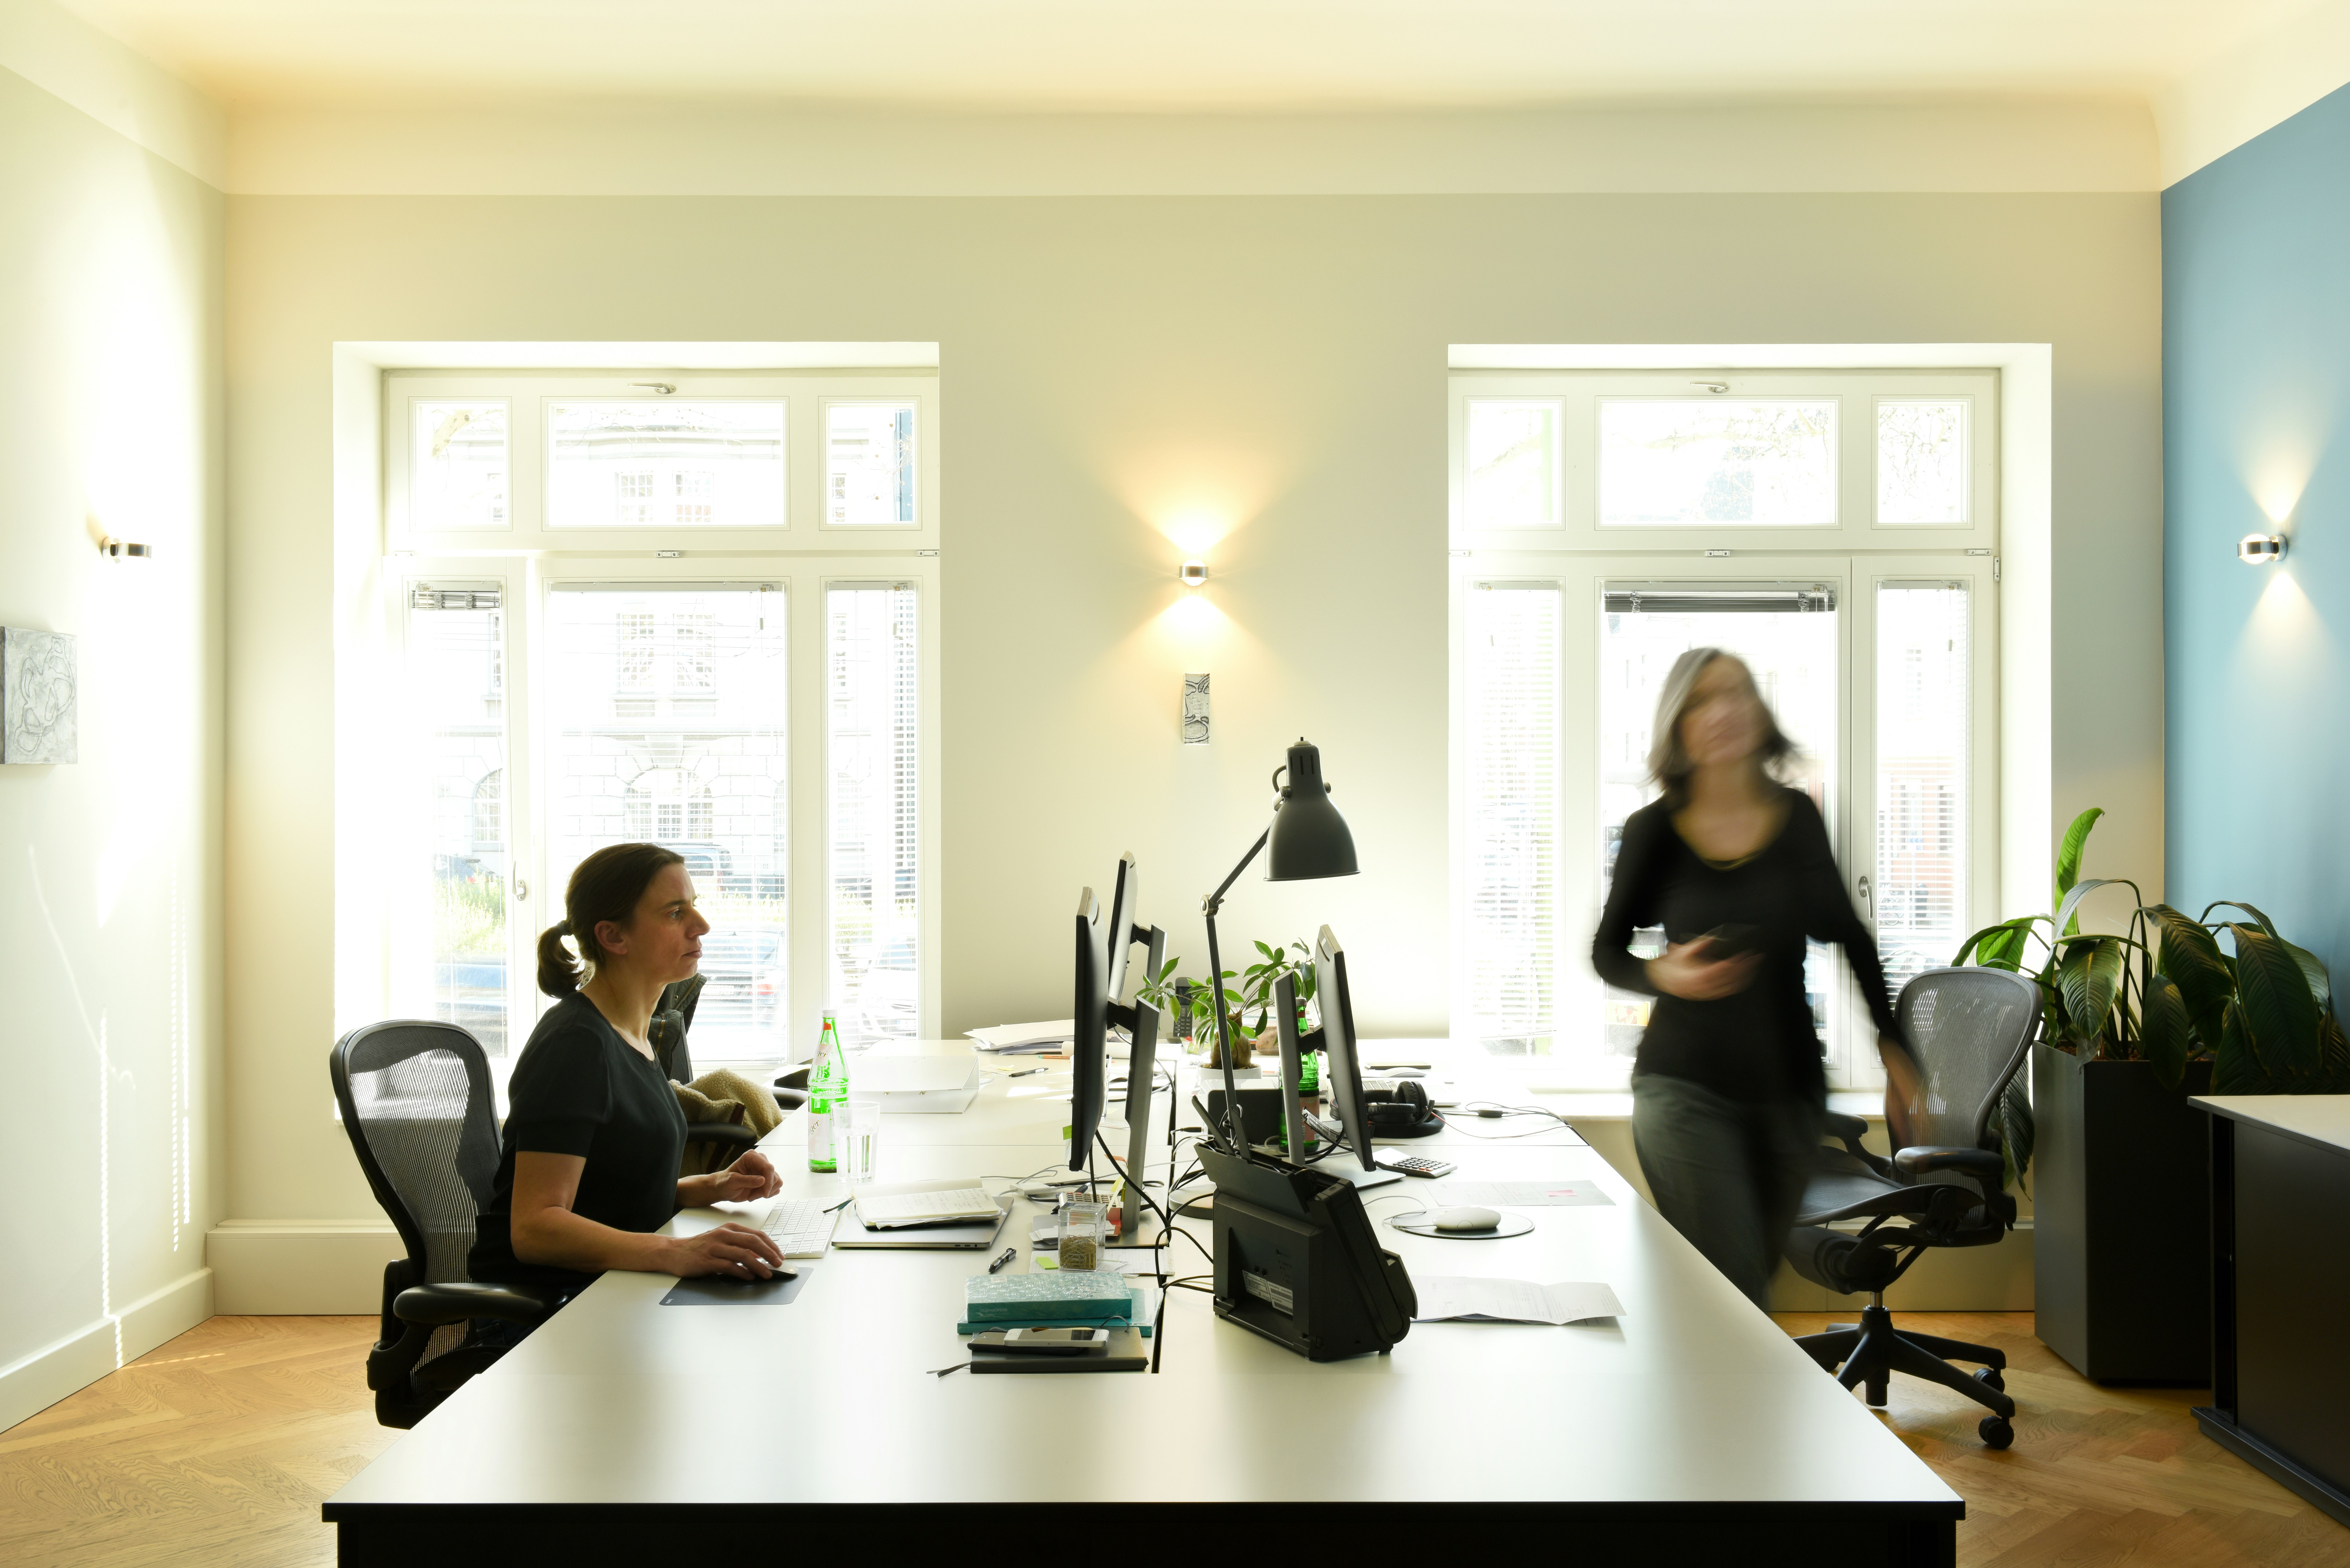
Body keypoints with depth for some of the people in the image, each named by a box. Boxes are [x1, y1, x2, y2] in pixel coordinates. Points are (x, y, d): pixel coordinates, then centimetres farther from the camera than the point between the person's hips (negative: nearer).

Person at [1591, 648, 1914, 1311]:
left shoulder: (1798, 817, 1)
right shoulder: (1654, 831, -6)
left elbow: (1846, 934, 12)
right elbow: (1607, 951, 4)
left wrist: (1892, 1045, 8)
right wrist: (1663, 975, -17)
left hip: (1789, 1087, 3)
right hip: (1685, 1087, -3)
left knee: (1757, 1276, 14)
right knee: (1734, 1303, -10)